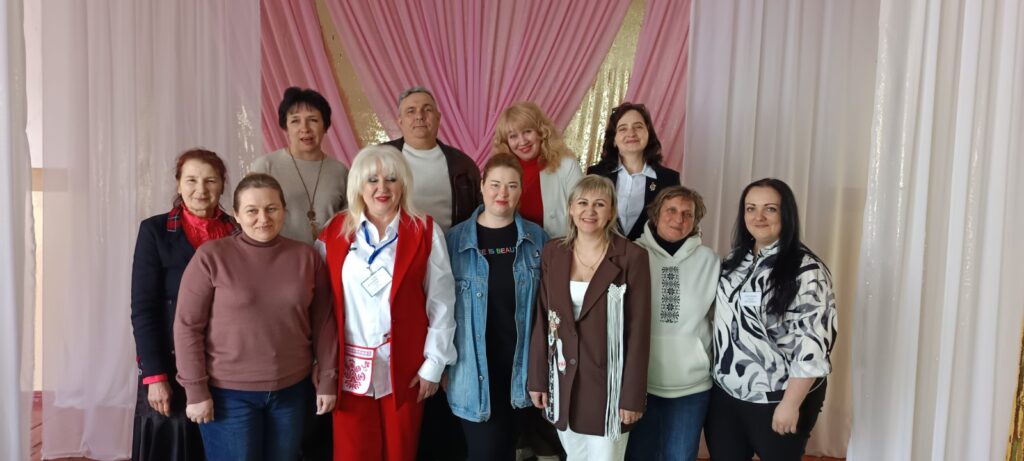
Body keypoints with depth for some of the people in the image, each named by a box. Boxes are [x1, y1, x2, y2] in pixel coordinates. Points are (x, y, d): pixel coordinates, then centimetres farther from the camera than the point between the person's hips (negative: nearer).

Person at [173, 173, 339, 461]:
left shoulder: (306, 257, -1)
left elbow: (323, 323, 3)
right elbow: (188, 326, -8)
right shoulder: (211, 256, -9)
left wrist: (327, 380, 3)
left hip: (292, 389, 3)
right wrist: (196, 390, -9)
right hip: (229, 392, -3)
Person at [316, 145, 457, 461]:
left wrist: (434, 363, -2)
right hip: (350, 366, 1)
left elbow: (441, 303, -1)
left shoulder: (425, 232, -4)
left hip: (404, 366, -1)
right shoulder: (335, 231, 2)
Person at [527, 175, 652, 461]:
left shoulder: (632, 257, -9)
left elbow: (639, 331, -9)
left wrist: (633, 395, -10)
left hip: (608, 381, -3)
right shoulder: (552, 253, 2)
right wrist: (538, 379, 4)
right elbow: (542, 320, 5)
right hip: (563, 380, 4)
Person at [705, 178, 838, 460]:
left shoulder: (806, 270, -15)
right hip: (724, 394, 6)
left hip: (776, 400, -6)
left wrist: (791, 403, -19)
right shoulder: (735, 259, 7)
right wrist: (716, 374, 11)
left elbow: (814, 344, -18)